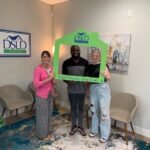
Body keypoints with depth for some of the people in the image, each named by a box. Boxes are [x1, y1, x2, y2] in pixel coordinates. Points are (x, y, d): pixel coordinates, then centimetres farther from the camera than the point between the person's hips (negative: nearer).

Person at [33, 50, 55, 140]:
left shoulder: (51, 68, 3)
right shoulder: (38, 69, -17)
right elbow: (36, 84, -22)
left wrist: (53, 81, -9)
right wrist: (48, 79, -26)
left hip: (50, 94, 7)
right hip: (41, 96, -7)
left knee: (49, 113, 17)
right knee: (42, 115, 6)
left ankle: (48, 131, 35)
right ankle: (42, 134, 24)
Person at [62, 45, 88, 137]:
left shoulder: (85, 62, -5)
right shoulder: (66, 63, -6)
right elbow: (63, 76, 0)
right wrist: (67, 81, -21)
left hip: (82, 89, 0)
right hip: (71, 90, 0)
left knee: (81, 108, 12)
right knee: (73, 108, 13)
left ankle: (81, 126, 29)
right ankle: (74, 126, 31)